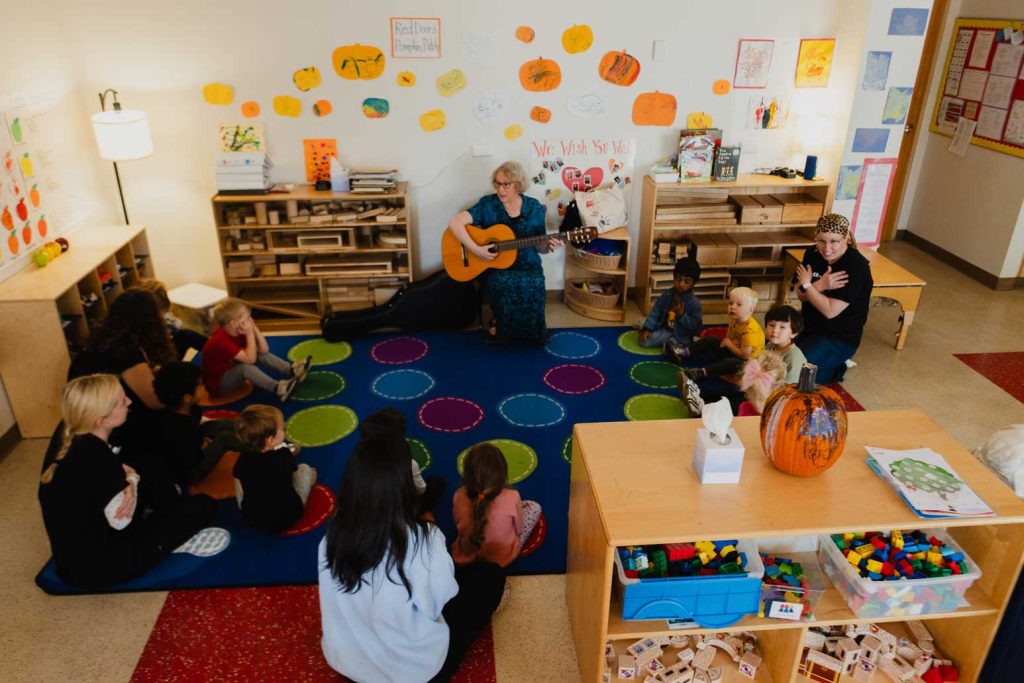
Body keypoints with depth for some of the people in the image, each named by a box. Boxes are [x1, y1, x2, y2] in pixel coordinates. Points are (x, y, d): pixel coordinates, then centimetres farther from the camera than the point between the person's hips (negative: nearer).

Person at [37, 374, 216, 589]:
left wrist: (126, 477, -8)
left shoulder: (68, 441, -4)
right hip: (99, 566, -8)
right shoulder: (97, 457, -30)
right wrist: (132, 481, -5)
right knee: (204, 505, -4)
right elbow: (120, 520, -20)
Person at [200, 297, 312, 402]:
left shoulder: (238, 333, -3)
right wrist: (250, 333, -31)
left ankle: (292, 369, -16)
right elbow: (250, 359, -34)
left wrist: (255, 329, -15)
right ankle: (278, 388, -45)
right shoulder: (221, 341, -31)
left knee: (261, 355, -4)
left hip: (231, 372, 9)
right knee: (245, 367, -34)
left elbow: (264, 350, -5)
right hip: (218, 384, -9)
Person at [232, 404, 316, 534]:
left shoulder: (243, 459, -11)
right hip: (287, 519, -2)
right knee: (305, 469, 12)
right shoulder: (284, 455, -16)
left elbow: (239, 491, -1)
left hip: (252, 520, 3)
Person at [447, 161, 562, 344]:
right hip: (496, 267, -2)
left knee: (533, 288, -31)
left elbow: (538, 247, 10)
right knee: (505, 286, -35)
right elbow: (455, 222, -15)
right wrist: (476, 249, -24)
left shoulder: (535, 208, 3)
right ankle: (501, 324, -4)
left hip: (527, 266, 2)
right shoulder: (487, 204, -4)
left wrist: (547, 246, -14)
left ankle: (530, 332, -1)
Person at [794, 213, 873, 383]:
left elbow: (830, 311, -24)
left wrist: (807, 284, -16)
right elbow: (801, 296, -1)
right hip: (808, 325, 7)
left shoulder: (856, 267, -22)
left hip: (839, 337, -7)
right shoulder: (812, 254, -3)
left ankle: (834, 368, 6)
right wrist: (819, 285, -21)